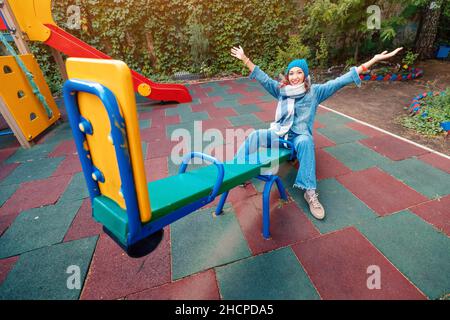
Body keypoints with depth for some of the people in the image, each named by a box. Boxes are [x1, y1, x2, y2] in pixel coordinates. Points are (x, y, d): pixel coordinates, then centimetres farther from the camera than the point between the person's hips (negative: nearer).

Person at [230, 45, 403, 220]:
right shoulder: (281, 89, 12)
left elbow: (340, 81, 1)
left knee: (305, 142, -39)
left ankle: (310, 192, -39)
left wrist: (373, 60, -2)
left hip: (300, 136, -3)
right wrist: (245, 59, 7)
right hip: (279, 132, 3)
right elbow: (263, 78, 10)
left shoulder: (314, 91, 5)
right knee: (255, 136, -23)